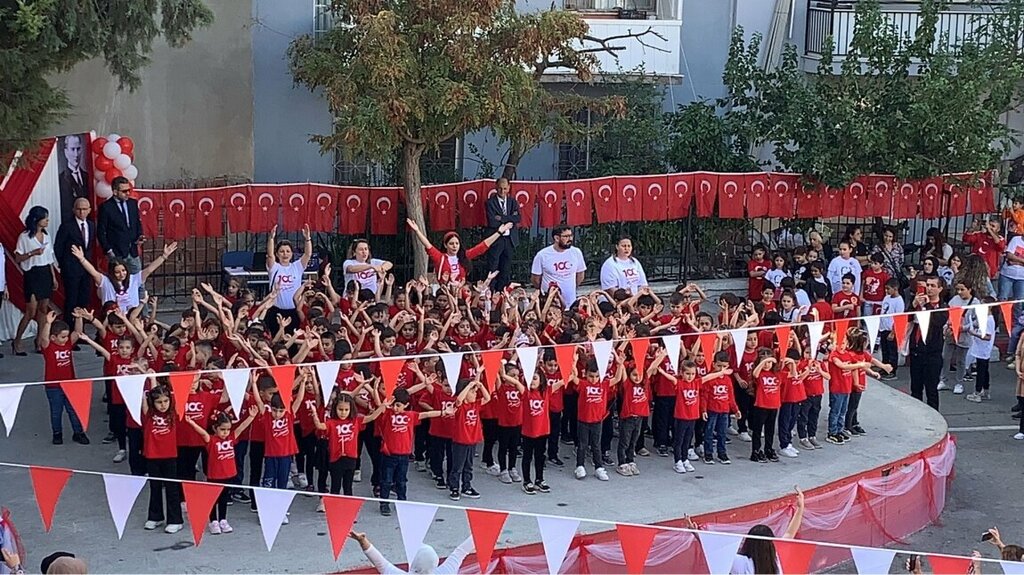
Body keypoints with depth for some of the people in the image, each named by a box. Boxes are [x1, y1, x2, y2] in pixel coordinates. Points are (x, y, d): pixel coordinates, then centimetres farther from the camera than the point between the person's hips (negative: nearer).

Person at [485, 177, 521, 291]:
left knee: (506, 270, 7)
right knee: (492, 269, -4)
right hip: (496, 239, -4)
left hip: (510, 239, 4)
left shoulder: (513, 202, 10)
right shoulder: (490, 202, -3)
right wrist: (509, 221, -10)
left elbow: (518, 219, -5)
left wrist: (501, 218, -13)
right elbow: (492, 222, -14)